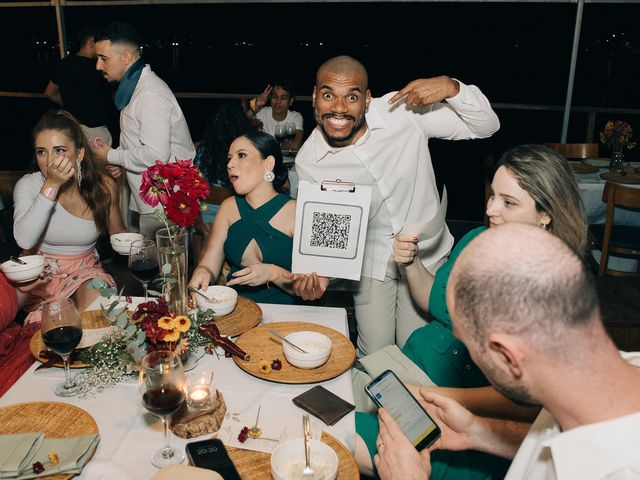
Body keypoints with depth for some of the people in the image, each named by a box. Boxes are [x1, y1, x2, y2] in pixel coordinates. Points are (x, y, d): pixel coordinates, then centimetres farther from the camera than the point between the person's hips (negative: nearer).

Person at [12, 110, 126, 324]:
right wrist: (52, 185, -31)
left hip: (87, 269, 1)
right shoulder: (28, 185, -13)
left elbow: (117, 233, 10)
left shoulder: (103, 186, -9)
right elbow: (25, 241, -30)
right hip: (43, 275, -1)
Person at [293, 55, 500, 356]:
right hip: (371, 262, 1)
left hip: (425, 255, 0)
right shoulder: (308, 161, -14)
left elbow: (485, 127, -11)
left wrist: (451, 87, -29)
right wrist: (317, 272, -22)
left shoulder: (405, 110, -20)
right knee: (373, 358, 9)